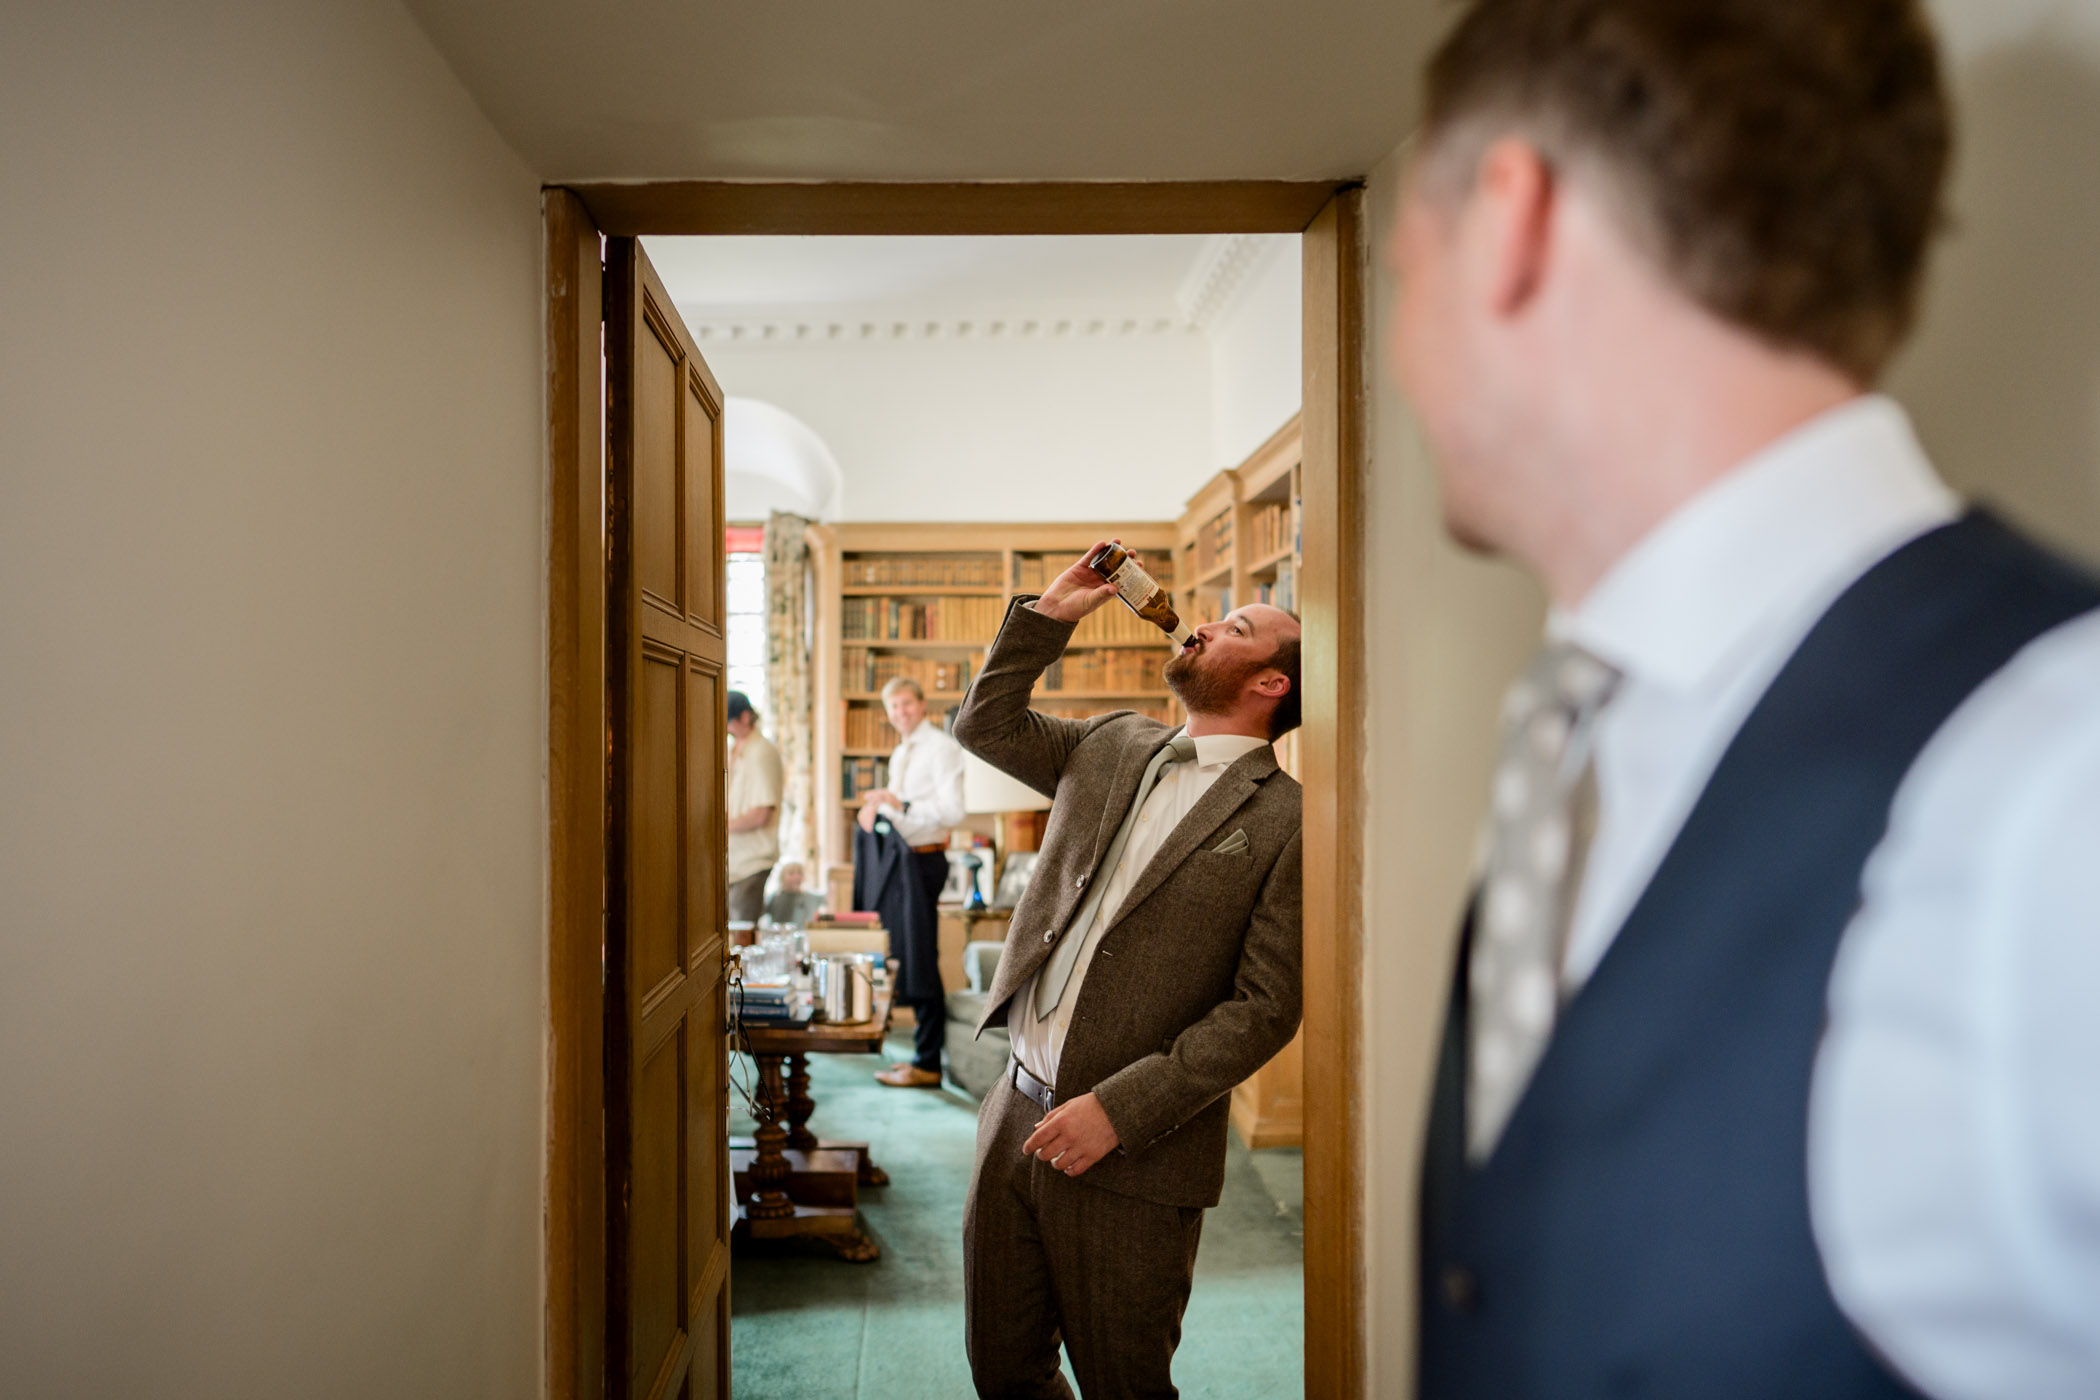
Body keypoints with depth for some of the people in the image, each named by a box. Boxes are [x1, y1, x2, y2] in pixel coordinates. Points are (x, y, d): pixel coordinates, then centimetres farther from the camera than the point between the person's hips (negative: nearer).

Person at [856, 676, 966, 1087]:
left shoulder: (940, 747, -9)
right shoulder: (899, 754, 18)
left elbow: (952, 811, -18)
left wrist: (900, 805, -23)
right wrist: (878, 808, 6)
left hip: (925, 860, -9)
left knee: (921, 962, -9)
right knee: (905, 960, 12)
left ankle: (928, 1064, -4)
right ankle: (924, 1052, 20)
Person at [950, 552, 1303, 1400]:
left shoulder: (1286, 822, -10)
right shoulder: (1113, 747, 9)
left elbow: (1265, 1009, -13)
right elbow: (985, 724, 17)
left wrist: (1120, 1109, -18)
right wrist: (1049, 614, 7)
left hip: (1133, 1158, -5)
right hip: (1014, 1117, 6)